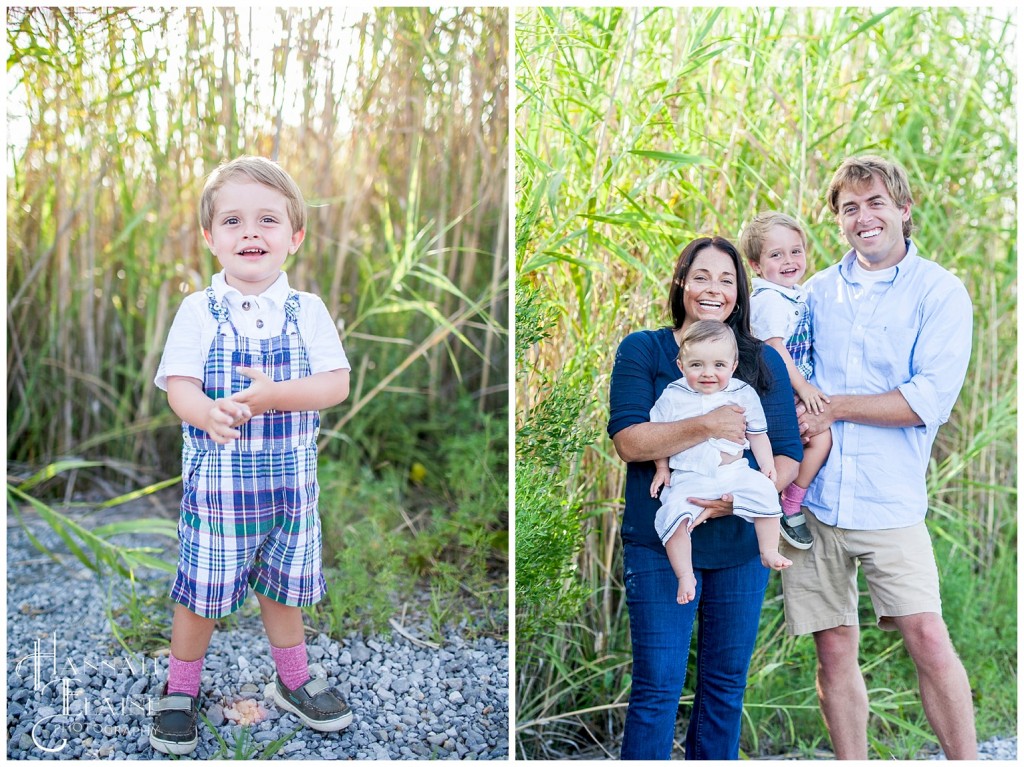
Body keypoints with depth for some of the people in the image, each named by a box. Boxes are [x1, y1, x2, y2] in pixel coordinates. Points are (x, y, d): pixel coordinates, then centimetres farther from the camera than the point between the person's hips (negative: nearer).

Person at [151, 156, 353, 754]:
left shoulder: (308, 311, -2)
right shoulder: (199, 311, -5)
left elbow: (338, 384, -8)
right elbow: (179, 388, -11)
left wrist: (273, 396, -24)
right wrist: (211, 414, -34)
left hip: (291, 476, 2)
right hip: (216, 478, -1)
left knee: (283, 584, 17)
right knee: (203, 592, 8)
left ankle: (294, 682, 38)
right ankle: (180, 692, 30)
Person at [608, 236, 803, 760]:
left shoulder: (765, 362, 8)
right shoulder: (642, 350, 1)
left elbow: (788, 457, 4)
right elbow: (628, 440, -11)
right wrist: (706, 427, -22)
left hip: (742, 545, 3)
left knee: (726, 682, 13)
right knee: (657, 686, 0)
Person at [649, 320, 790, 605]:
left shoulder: (743, 394, 5)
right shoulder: (673, 397, 1)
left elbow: (757, 434, 13)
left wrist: (767, 466, 4)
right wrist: (661, 468, 7)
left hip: (736, 472, 1)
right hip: (688, 478, -1)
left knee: (764, 492, -23)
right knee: (674, 515, -23)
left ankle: (769, 552, -6)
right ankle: (685, 575, -10)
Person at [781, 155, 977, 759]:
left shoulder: (939, 291, 0)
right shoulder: (818, 291, 13)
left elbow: (931, 399, -11)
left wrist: (833, 405, -11)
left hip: (889, 501, -3)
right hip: (811, 498, 3)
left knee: (928, 637, -10)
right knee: (835, 650, 8)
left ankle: (967, 760, 9)